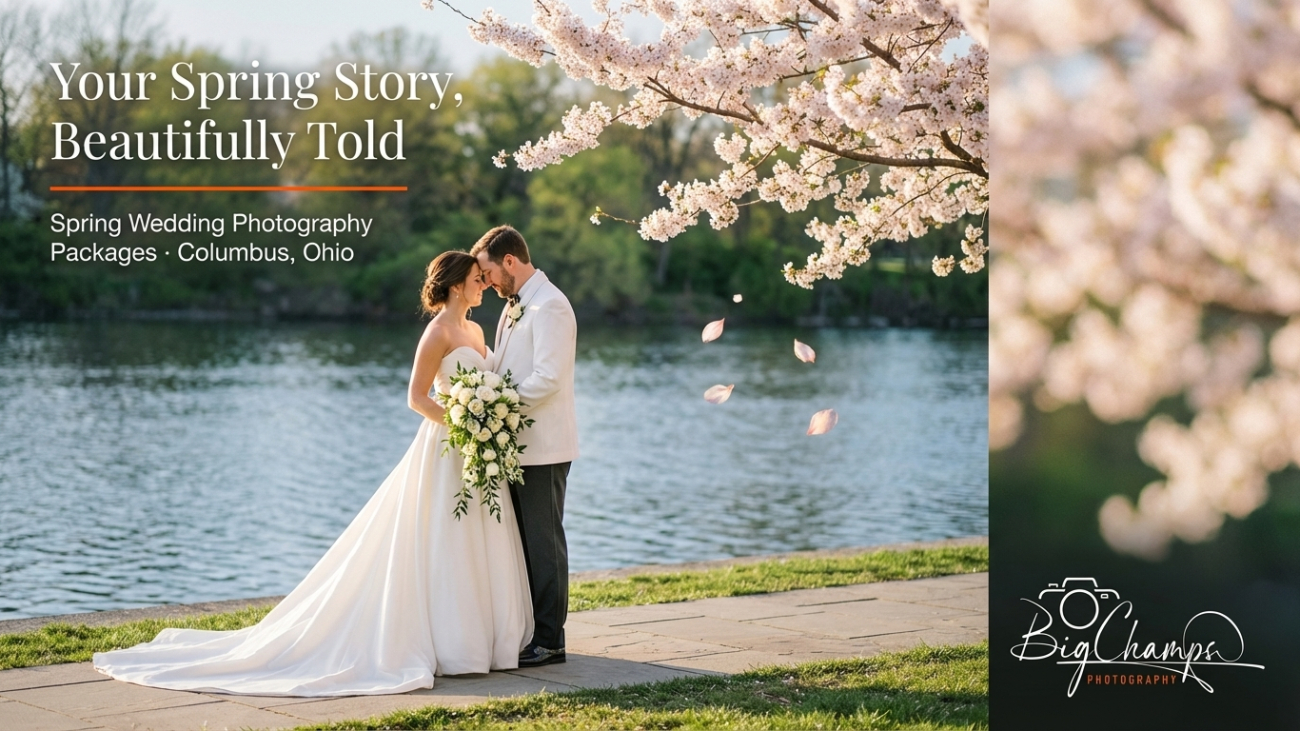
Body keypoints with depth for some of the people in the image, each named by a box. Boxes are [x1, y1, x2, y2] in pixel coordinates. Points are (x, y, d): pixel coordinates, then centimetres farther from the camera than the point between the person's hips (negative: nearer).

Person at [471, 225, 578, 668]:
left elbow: (547, 378, -23)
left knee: (543, 543, -2)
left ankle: (549, 640, 4)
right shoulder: (515, 306, 15)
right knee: (522, 542, 14)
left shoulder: (549, 306, -15)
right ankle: (526, 631, 22)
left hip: (543, 448, -9)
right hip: (518, 444, 9)